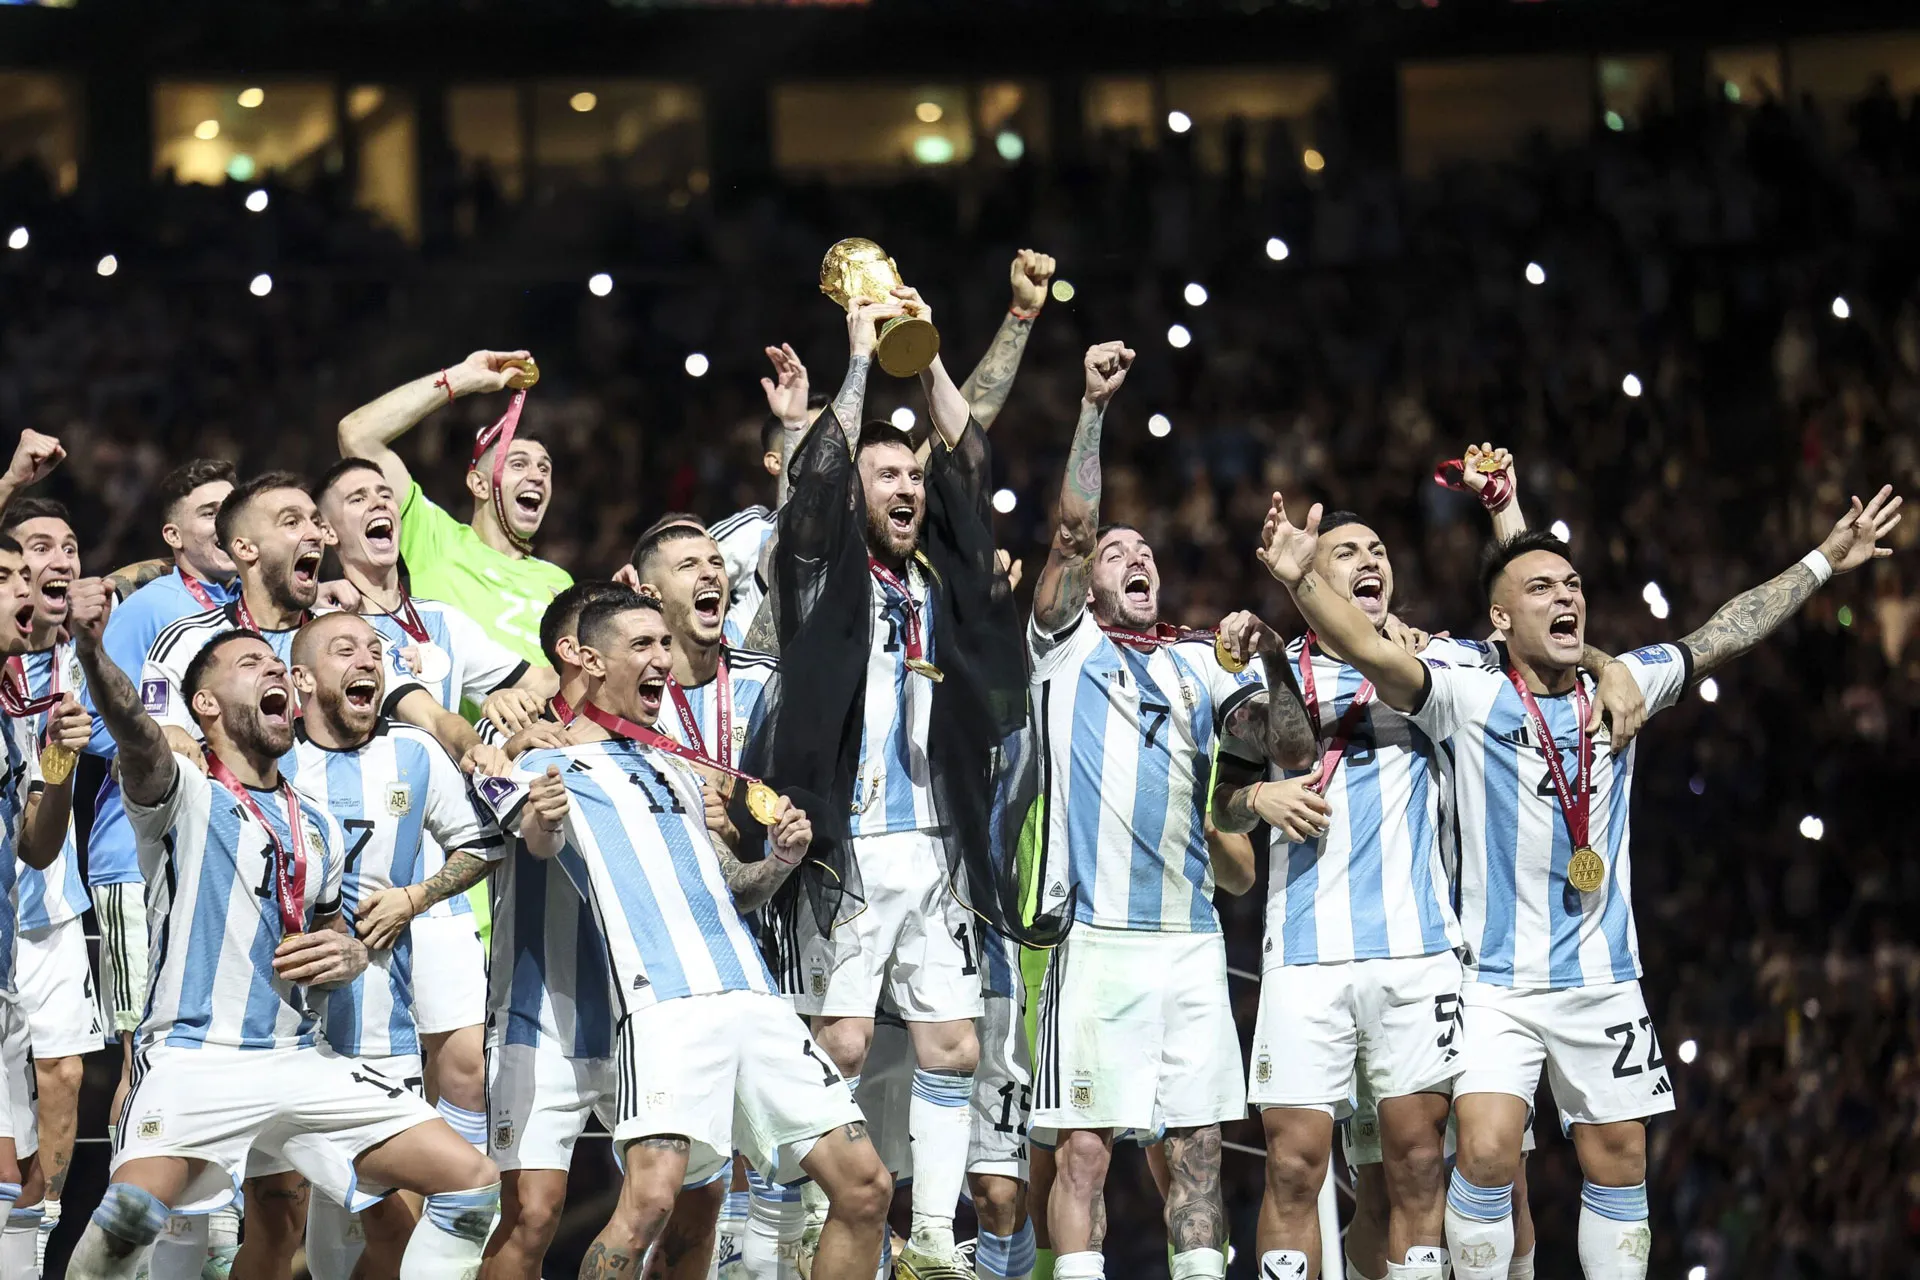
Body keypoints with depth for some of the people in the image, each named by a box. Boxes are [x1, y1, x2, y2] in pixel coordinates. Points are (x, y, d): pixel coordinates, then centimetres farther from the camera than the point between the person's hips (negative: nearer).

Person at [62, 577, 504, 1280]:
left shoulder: (319, 826, 19)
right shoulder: (185, 793, 0)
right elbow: (135, 734, -21)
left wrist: (347, 955, 6)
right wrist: (91, 652, -43)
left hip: (301, 1059, 6)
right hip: (195, 1056, -6)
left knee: (471, 1181, -2)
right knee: (132, 1210, -31)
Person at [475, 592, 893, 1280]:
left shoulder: (677, 772, 29)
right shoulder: (553, 766, 8)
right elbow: (541, 840, -13)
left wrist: (778, 861, 10)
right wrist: (540, 823, -37)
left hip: (755, 998, 7)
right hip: (665, 1001, -7)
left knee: (864, 1186, 1)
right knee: (649, 1198, -25)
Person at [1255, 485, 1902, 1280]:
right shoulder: (1470, 699, -6)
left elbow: (1725, 636, 16)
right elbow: (1372, 651, -20)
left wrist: (1826, 561, 19)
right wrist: (1302, 581, -37)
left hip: (1604, 981, 4)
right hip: (1500, 981, -4)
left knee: (1618, 1166, 7)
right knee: (1487, 1155, -19)